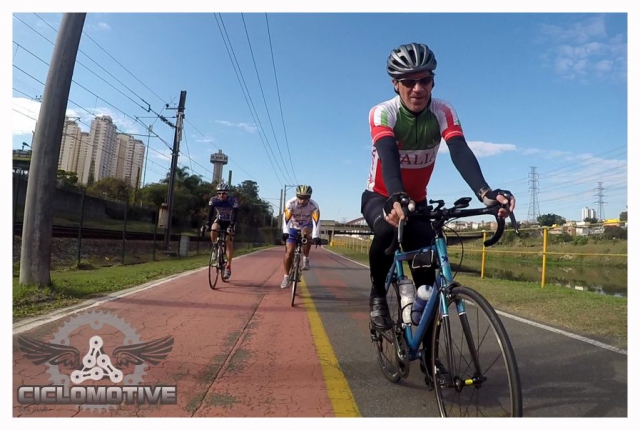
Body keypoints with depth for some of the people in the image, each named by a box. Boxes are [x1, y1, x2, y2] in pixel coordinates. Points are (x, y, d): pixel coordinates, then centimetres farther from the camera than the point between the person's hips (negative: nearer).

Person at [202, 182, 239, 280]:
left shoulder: (233, 200, -26)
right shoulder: (213, 200, -19)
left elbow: (235, 214, -32)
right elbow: (210, 213, -26)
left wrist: (231, 226, -47)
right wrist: (206, 224, -41)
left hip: (229, 222, -2)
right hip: (219, 220, 2)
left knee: (229, 242, -12)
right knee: (213, 229, -32)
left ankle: (228, 267, -4)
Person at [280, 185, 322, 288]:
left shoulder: (314, 205, -27)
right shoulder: (290, 203, -27)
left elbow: (316, 221, -36)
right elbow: (286, 219, -34)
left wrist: (316, 236, -48)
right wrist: (285, 233, -48)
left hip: (306, 226, 0)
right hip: (293, 228, 1)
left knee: (305, 232, -37)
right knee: (289, 252, -9)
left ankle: (305, 259, -19)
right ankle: (286, 276, 7)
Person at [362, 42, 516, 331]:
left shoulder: (443, 112, -13)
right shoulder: (382, 113, -21)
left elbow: (460, 152, -29)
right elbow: (388, 155, -39)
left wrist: (485, 192, -48)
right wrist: (397, 197, -59)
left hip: (417, 201, 3)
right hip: (380, 197, -3)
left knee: (426, 269, -10)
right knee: (387, 231, -36)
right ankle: (377, 296, -10)